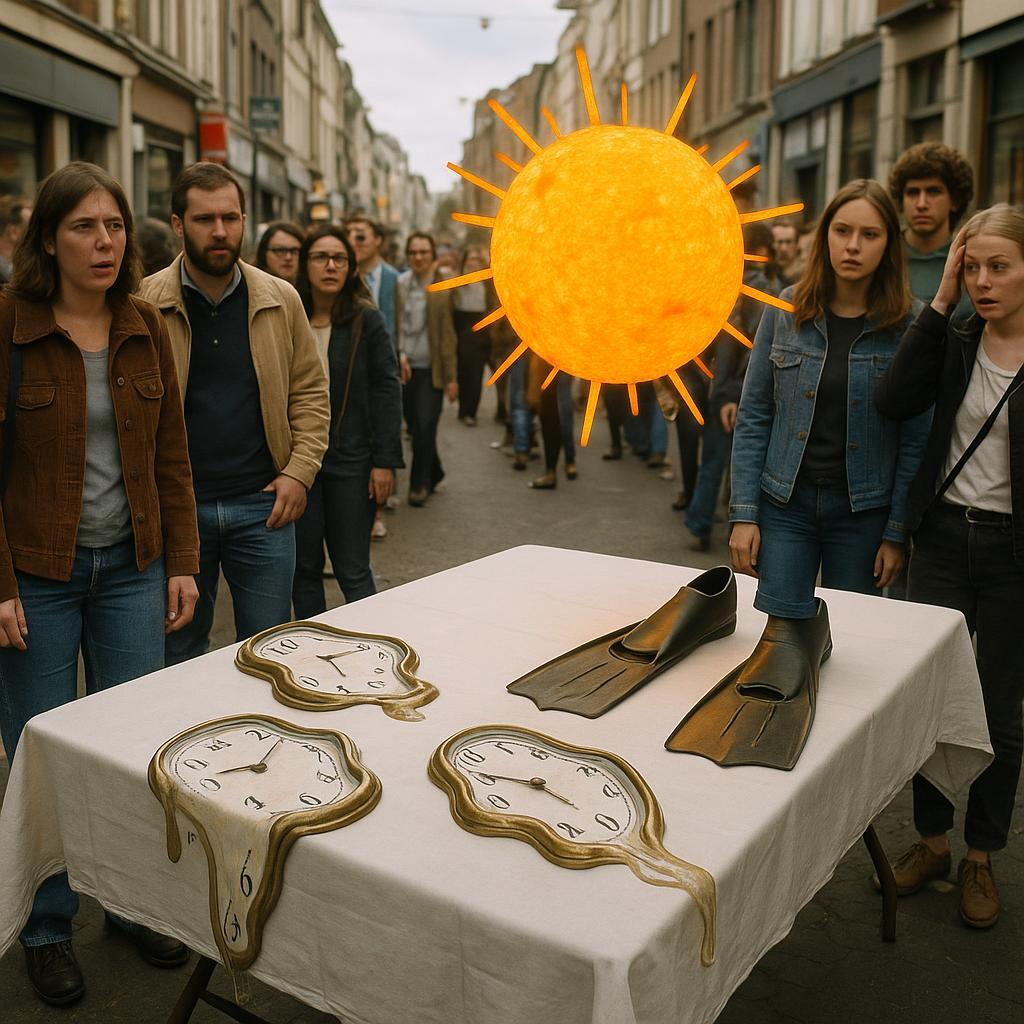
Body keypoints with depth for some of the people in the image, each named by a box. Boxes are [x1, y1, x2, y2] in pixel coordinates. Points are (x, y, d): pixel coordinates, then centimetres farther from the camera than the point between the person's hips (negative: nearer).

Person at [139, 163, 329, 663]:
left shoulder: (281, 299, 3)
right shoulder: (143, 304, -4)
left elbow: (310, 391, 7)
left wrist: (300, 471, -3)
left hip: (263, 505, 1)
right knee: (177, 657, 14)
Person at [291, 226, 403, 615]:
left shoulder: (366, 320, -3)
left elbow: (386, 390, -4)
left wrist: (385, 461, -10)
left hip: (350, 460, -2)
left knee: (353, 572, 4)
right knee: (303, 569, 10)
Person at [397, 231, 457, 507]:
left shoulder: (443, 289, -2)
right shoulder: (399, 285, 2)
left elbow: (447, 335, -1)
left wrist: (451, 377, -2)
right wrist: (399, 356, -9)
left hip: (431, 370, -2)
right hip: (405, 368, 2)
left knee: (425, 428, -9)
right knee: (416, 429, 10)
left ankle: (420, 483, 5)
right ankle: (433, 474, 31)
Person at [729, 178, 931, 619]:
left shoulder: (911, 325, -4)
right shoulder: (786, 310, 0)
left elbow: (916, 439, -3)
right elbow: (753, 418, 1)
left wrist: (897, 532, -6)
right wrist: (744, 513, -4)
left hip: (864, 512, 0)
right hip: (784, 504, 1)